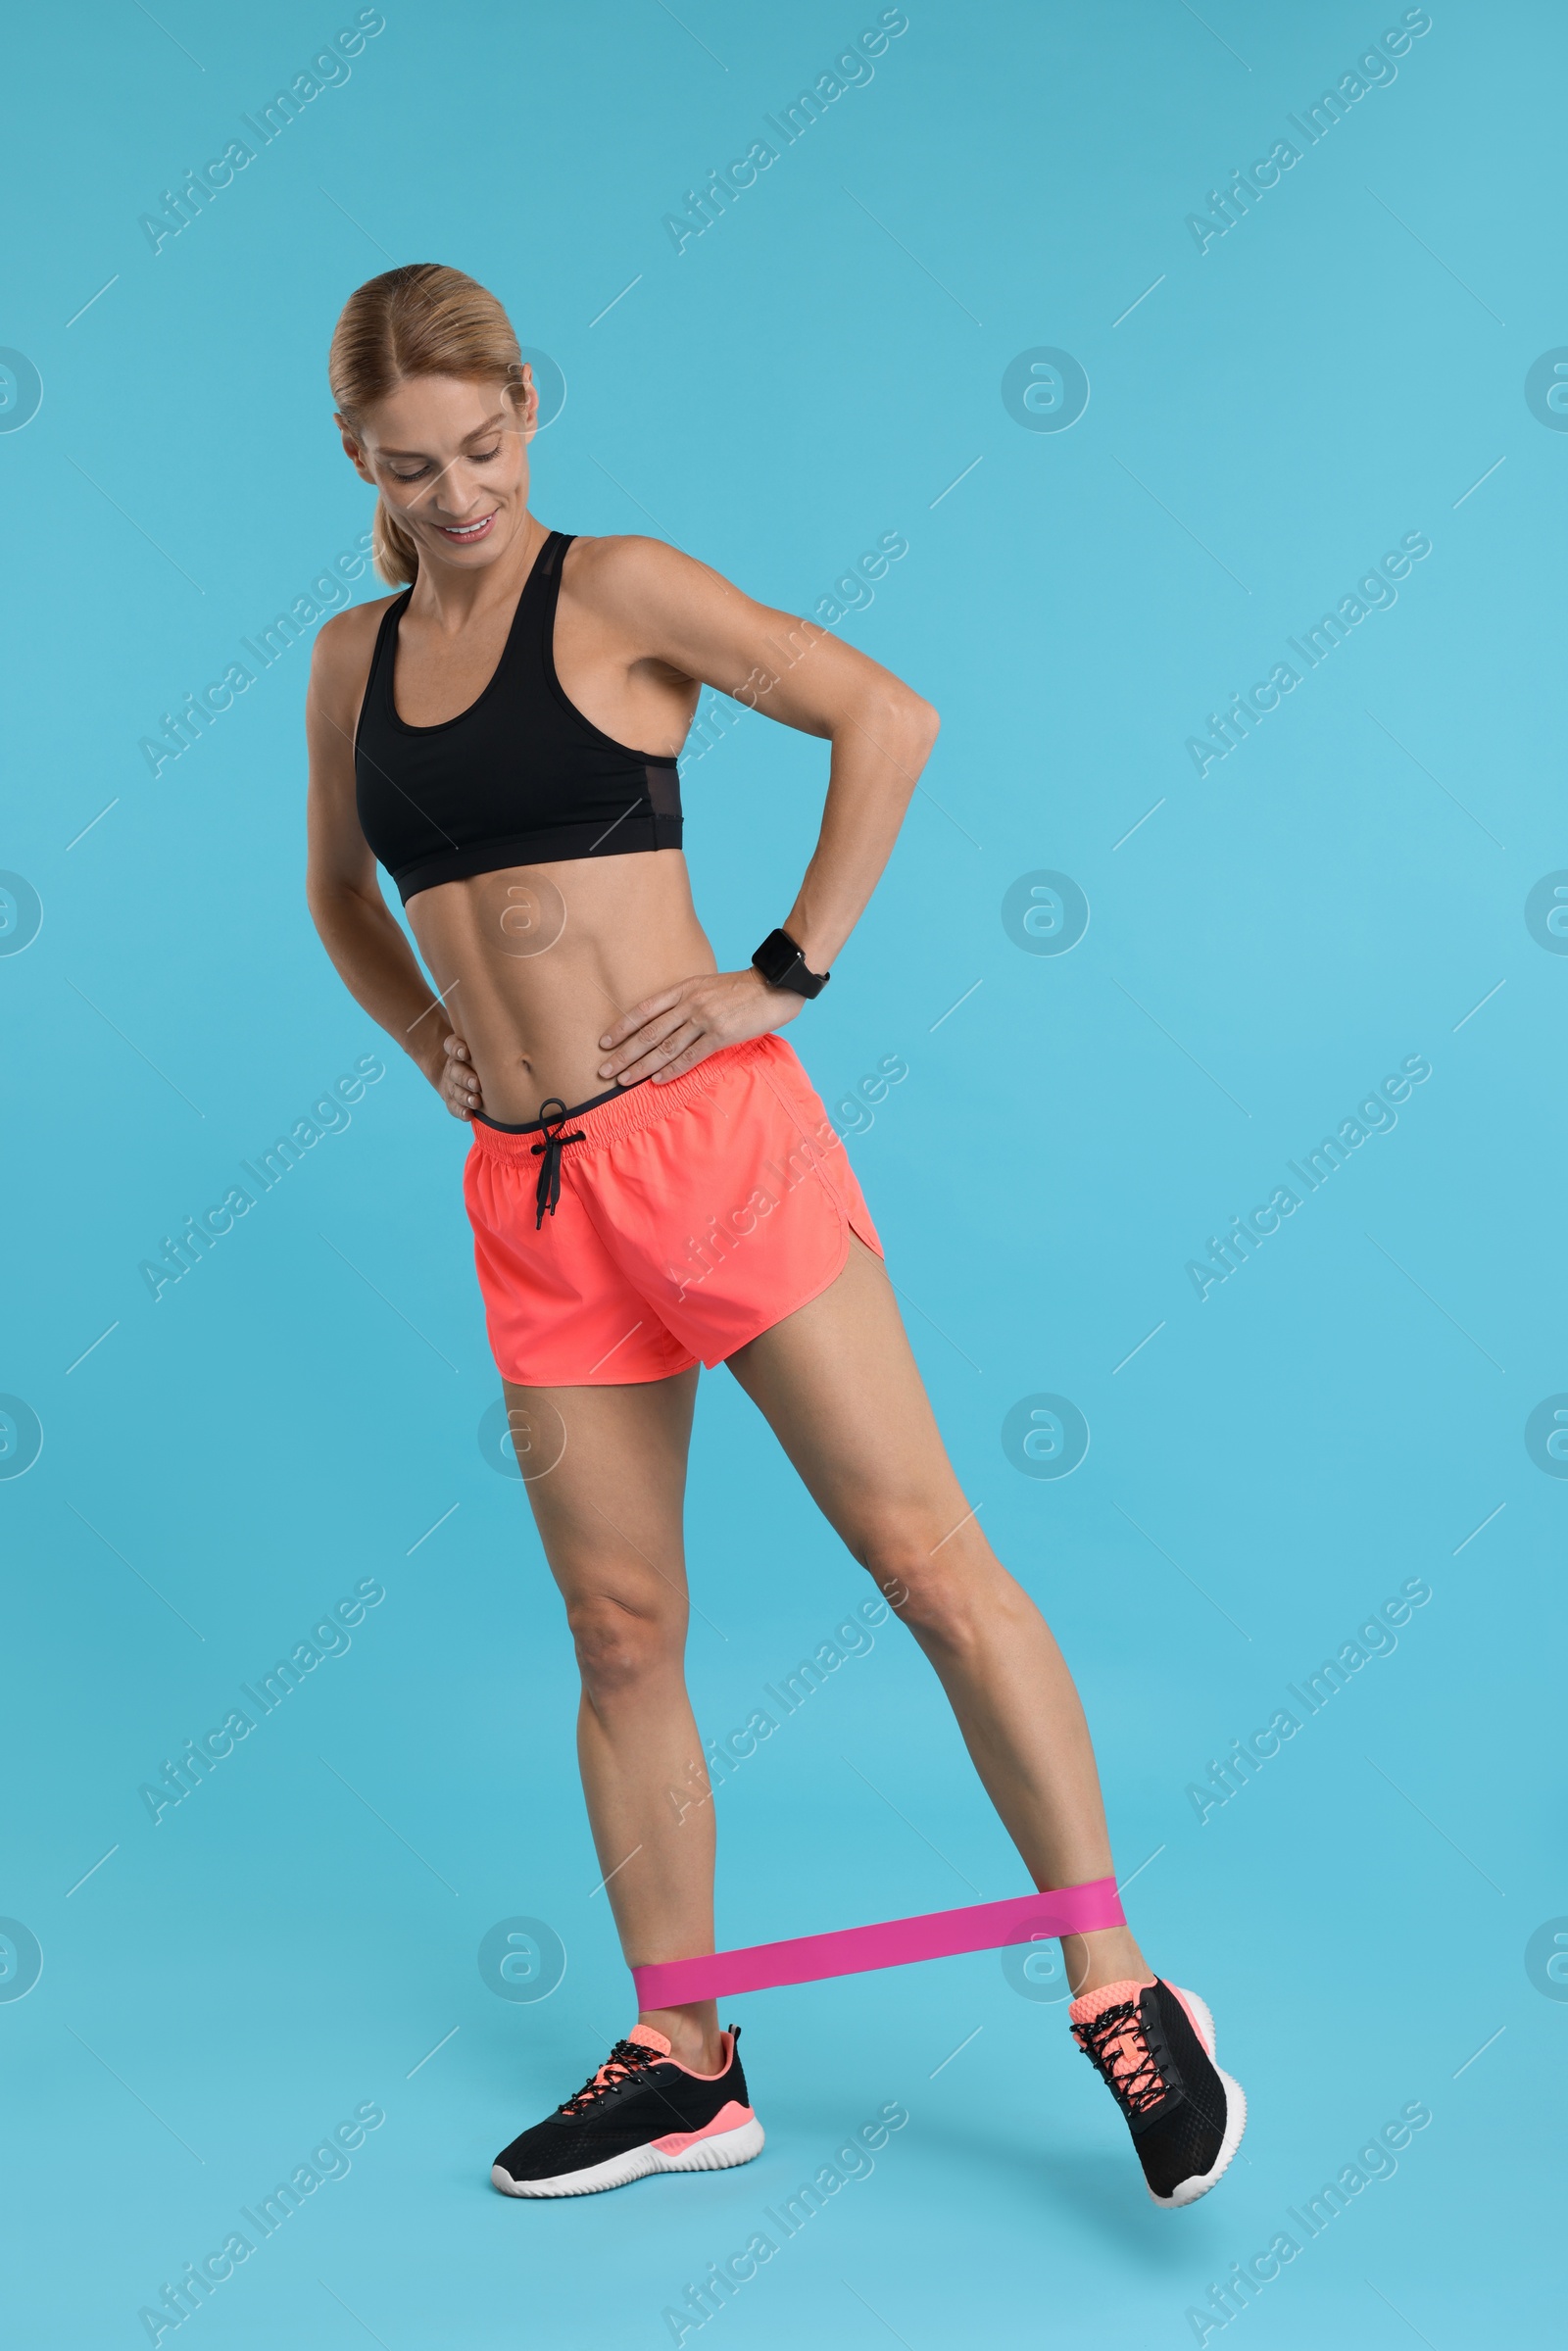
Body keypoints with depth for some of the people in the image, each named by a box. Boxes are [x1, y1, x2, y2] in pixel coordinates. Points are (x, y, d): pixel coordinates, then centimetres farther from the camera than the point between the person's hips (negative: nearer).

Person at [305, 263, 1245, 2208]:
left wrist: (786, 974, -8)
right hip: (529, 1187, 5)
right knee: (621, 1633, 9)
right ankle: (683, 2066, 23)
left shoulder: (616, 587, -1)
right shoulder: (351, 661, 14)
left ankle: (1121, 1994, 6)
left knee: (927, 1554, -5)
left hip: (708, 1131, -5)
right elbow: (343, 894, 29)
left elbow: (885, 716, -6)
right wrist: (435, 1045, 14)